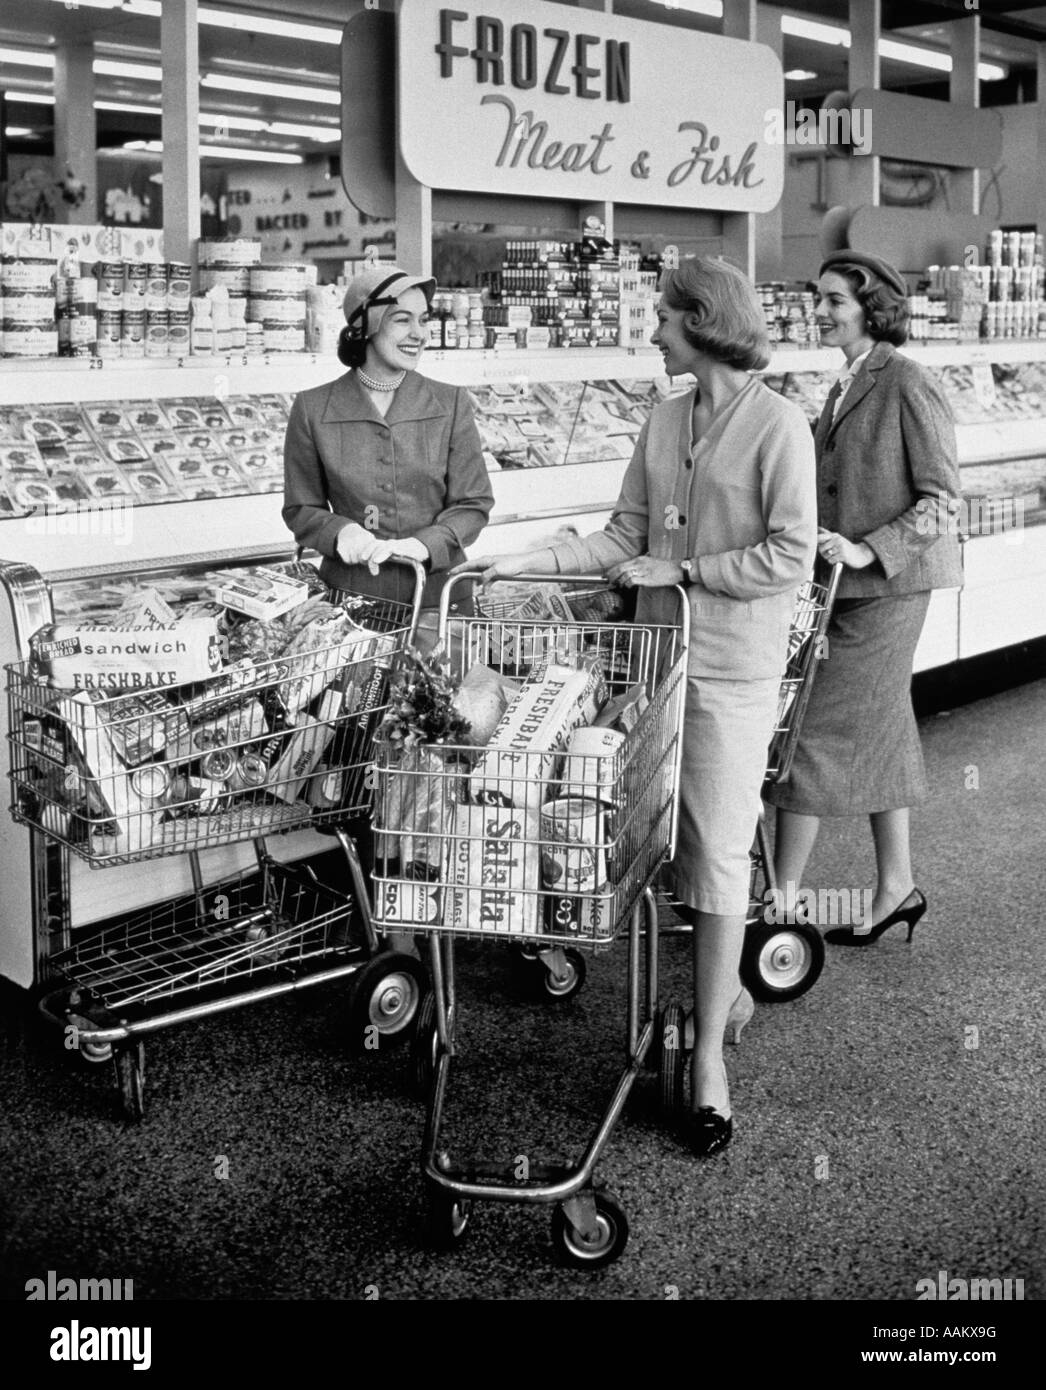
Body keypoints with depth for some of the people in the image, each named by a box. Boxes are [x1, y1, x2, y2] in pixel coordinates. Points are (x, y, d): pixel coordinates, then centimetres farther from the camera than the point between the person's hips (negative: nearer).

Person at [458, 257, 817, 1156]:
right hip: (661, 655, 6)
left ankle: (708, 1055, 10)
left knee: (719, 851, -1)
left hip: (734, 671, -6)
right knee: (676, 839, 12)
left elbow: (791, 558, -15)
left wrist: (679, 571, -14)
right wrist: (528, 564, 2)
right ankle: (727, 991, 34)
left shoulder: (777, 425, -10)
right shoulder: (666, 420, 9)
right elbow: (626, 535, 11)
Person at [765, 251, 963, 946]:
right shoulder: (846, 387, 13)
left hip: (888, 585, -9)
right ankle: (897, 886, 25)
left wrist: (868, 549, -22)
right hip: (848, 584, 9)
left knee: (818, 730, -7)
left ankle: (782, 895, 1)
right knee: (879, 733, 14)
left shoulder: (908, 386, -13)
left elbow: (941, 499, -15)